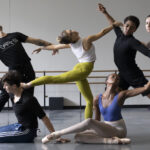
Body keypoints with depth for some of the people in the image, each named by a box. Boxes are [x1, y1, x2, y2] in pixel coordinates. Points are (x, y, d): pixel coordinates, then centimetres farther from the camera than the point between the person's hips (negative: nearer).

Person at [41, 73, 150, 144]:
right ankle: (110, 140, -29)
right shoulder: (98, 99, 1)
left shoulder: (121, 95, -10)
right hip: (105, 128, 5)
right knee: (78, 137, -17)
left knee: (89, 122, -28)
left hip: (118, 130, -5)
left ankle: (56, 134, -20)